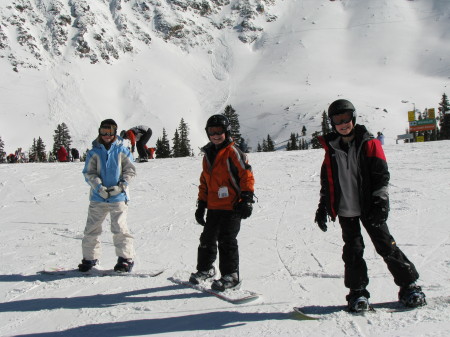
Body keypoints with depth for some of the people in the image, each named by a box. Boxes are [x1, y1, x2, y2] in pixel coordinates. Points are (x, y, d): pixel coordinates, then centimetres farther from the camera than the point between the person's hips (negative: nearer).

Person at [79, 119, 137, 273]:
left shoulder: (122, 151, 0)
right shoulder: (94, 152, 3)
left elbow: (130, 170, 2)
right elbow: (89, 172, 0)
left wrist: (121, 186, -11)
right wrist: (99, 187, -14)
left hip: (118, 197, -2)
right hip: (98, 197, 3)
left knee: (120, 228, -8)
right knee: (91, 228, 7)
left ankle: (126, 258, 3)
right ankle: (90, 258, 23)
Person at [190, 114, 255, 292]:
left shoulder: (233, 152, -7)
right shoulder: (208, 154, 15)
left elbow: (247, 175, -10)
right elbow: (204, 181, 20)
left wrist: (246, 199, -15)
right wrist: (201, 204, 17)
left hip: (232, 206, -7)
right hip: (213, 207, 7)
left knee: (227, 240, -6)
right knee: (207, 238, 14)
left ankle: (231, 275, 4)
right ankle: (205, 269, 30)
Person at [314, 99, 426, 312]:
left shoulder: (369, 144, 0)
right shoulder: (331, 148, 9)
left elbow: (381, 175, -4)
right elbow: (326, 182, 15)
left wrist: (380, 202, -13)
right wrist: (323, 207, 11)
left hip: (369, 207, -2)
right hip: (345, 209, 3)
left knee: (386, 245, 0)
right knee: (353, 251, 2)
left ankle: (409, 286, 10)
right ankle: (357, 292, 13)